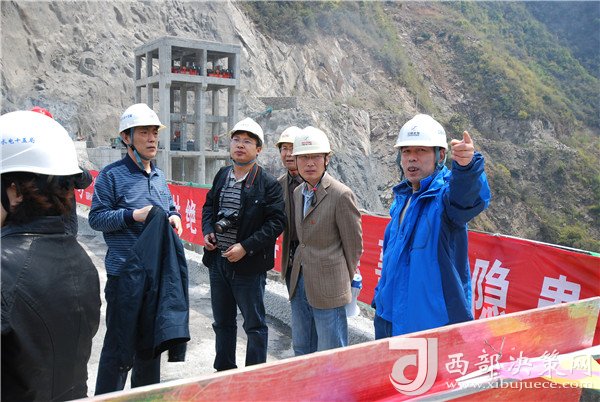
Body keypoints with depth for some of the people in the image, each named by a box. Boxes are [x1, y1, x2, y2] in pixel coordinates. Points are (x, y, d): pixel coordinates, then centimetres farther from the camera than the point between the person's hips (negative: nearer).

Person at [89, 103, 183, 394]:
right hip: (124, 274, -7)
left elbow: (170, 206, 20)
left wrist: (174, 217, -1)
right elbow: (96, 218, -11)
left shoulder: (159, 176, 11)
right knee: (118, 343, 1)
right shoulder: (111, 175, -9)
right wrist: (134, 215, -22)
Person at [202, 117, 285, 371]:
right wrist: (207, 231, 0)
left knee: (255, 325, 8)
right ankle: (224, 371, 38)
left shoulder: (268, 184, -10)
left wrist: (246, 247, -20)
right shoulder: (221, 175, 7)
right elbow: (209, 206, 19)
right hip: (217, 261, 6)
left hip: (248, 265, -6)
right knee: (222, 322, 20)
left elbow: (276, 222, -15)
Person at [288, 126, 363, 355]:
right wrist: (299, 269, 10)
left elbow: (354, 244, -8)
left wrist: (345, 281, 1)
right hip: (300, 283, 7)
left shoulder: (341, 195, -15)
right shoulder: (298, 192, 8)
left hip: (328, 288, -7)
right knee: (301, 350, 20)